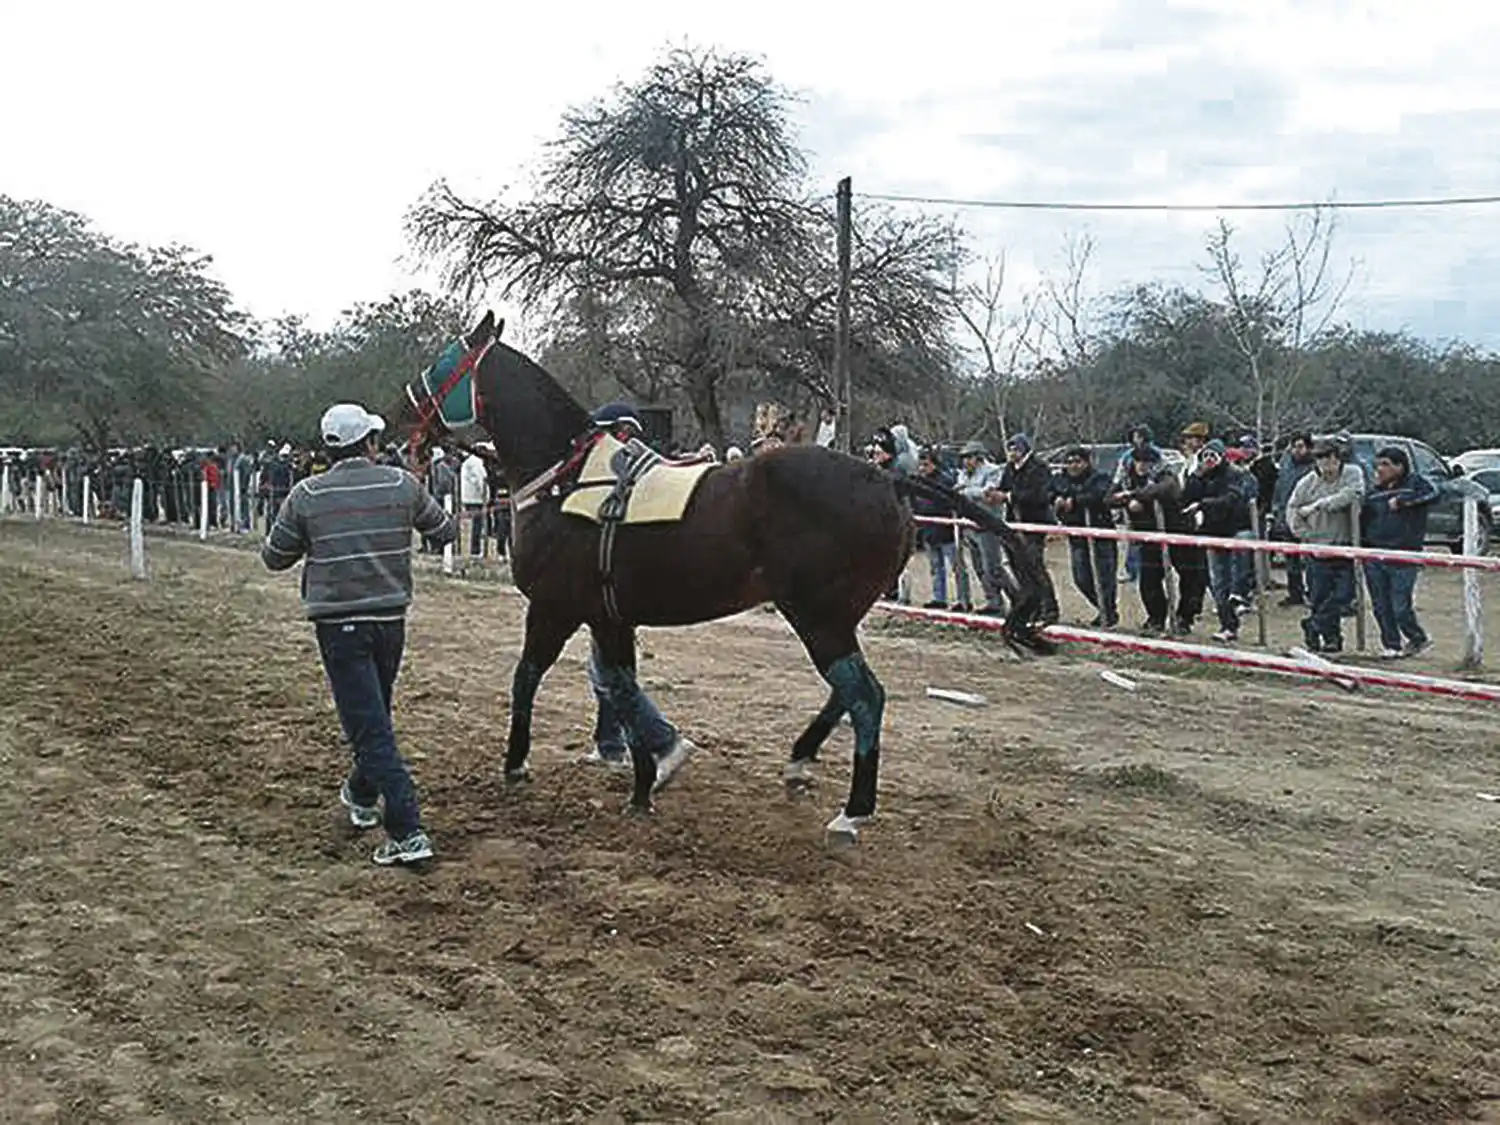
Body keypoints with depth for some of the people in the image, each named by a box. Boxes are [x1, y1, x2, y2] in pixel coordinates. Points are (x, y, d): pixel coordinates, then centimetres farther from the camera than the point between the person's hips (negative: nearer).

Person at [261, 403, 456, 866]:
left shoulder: (306, 496, -5)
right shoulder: (403, 485, -1)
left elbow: (274, 558, 4)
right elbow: (446, 532, 11)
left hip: (338, 623, -3)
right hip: (391, 619, 3)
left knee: (370, 726, -4)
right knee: (375, 713, 24)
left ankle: (407, 832, -10)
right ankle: (362, 794, 46)